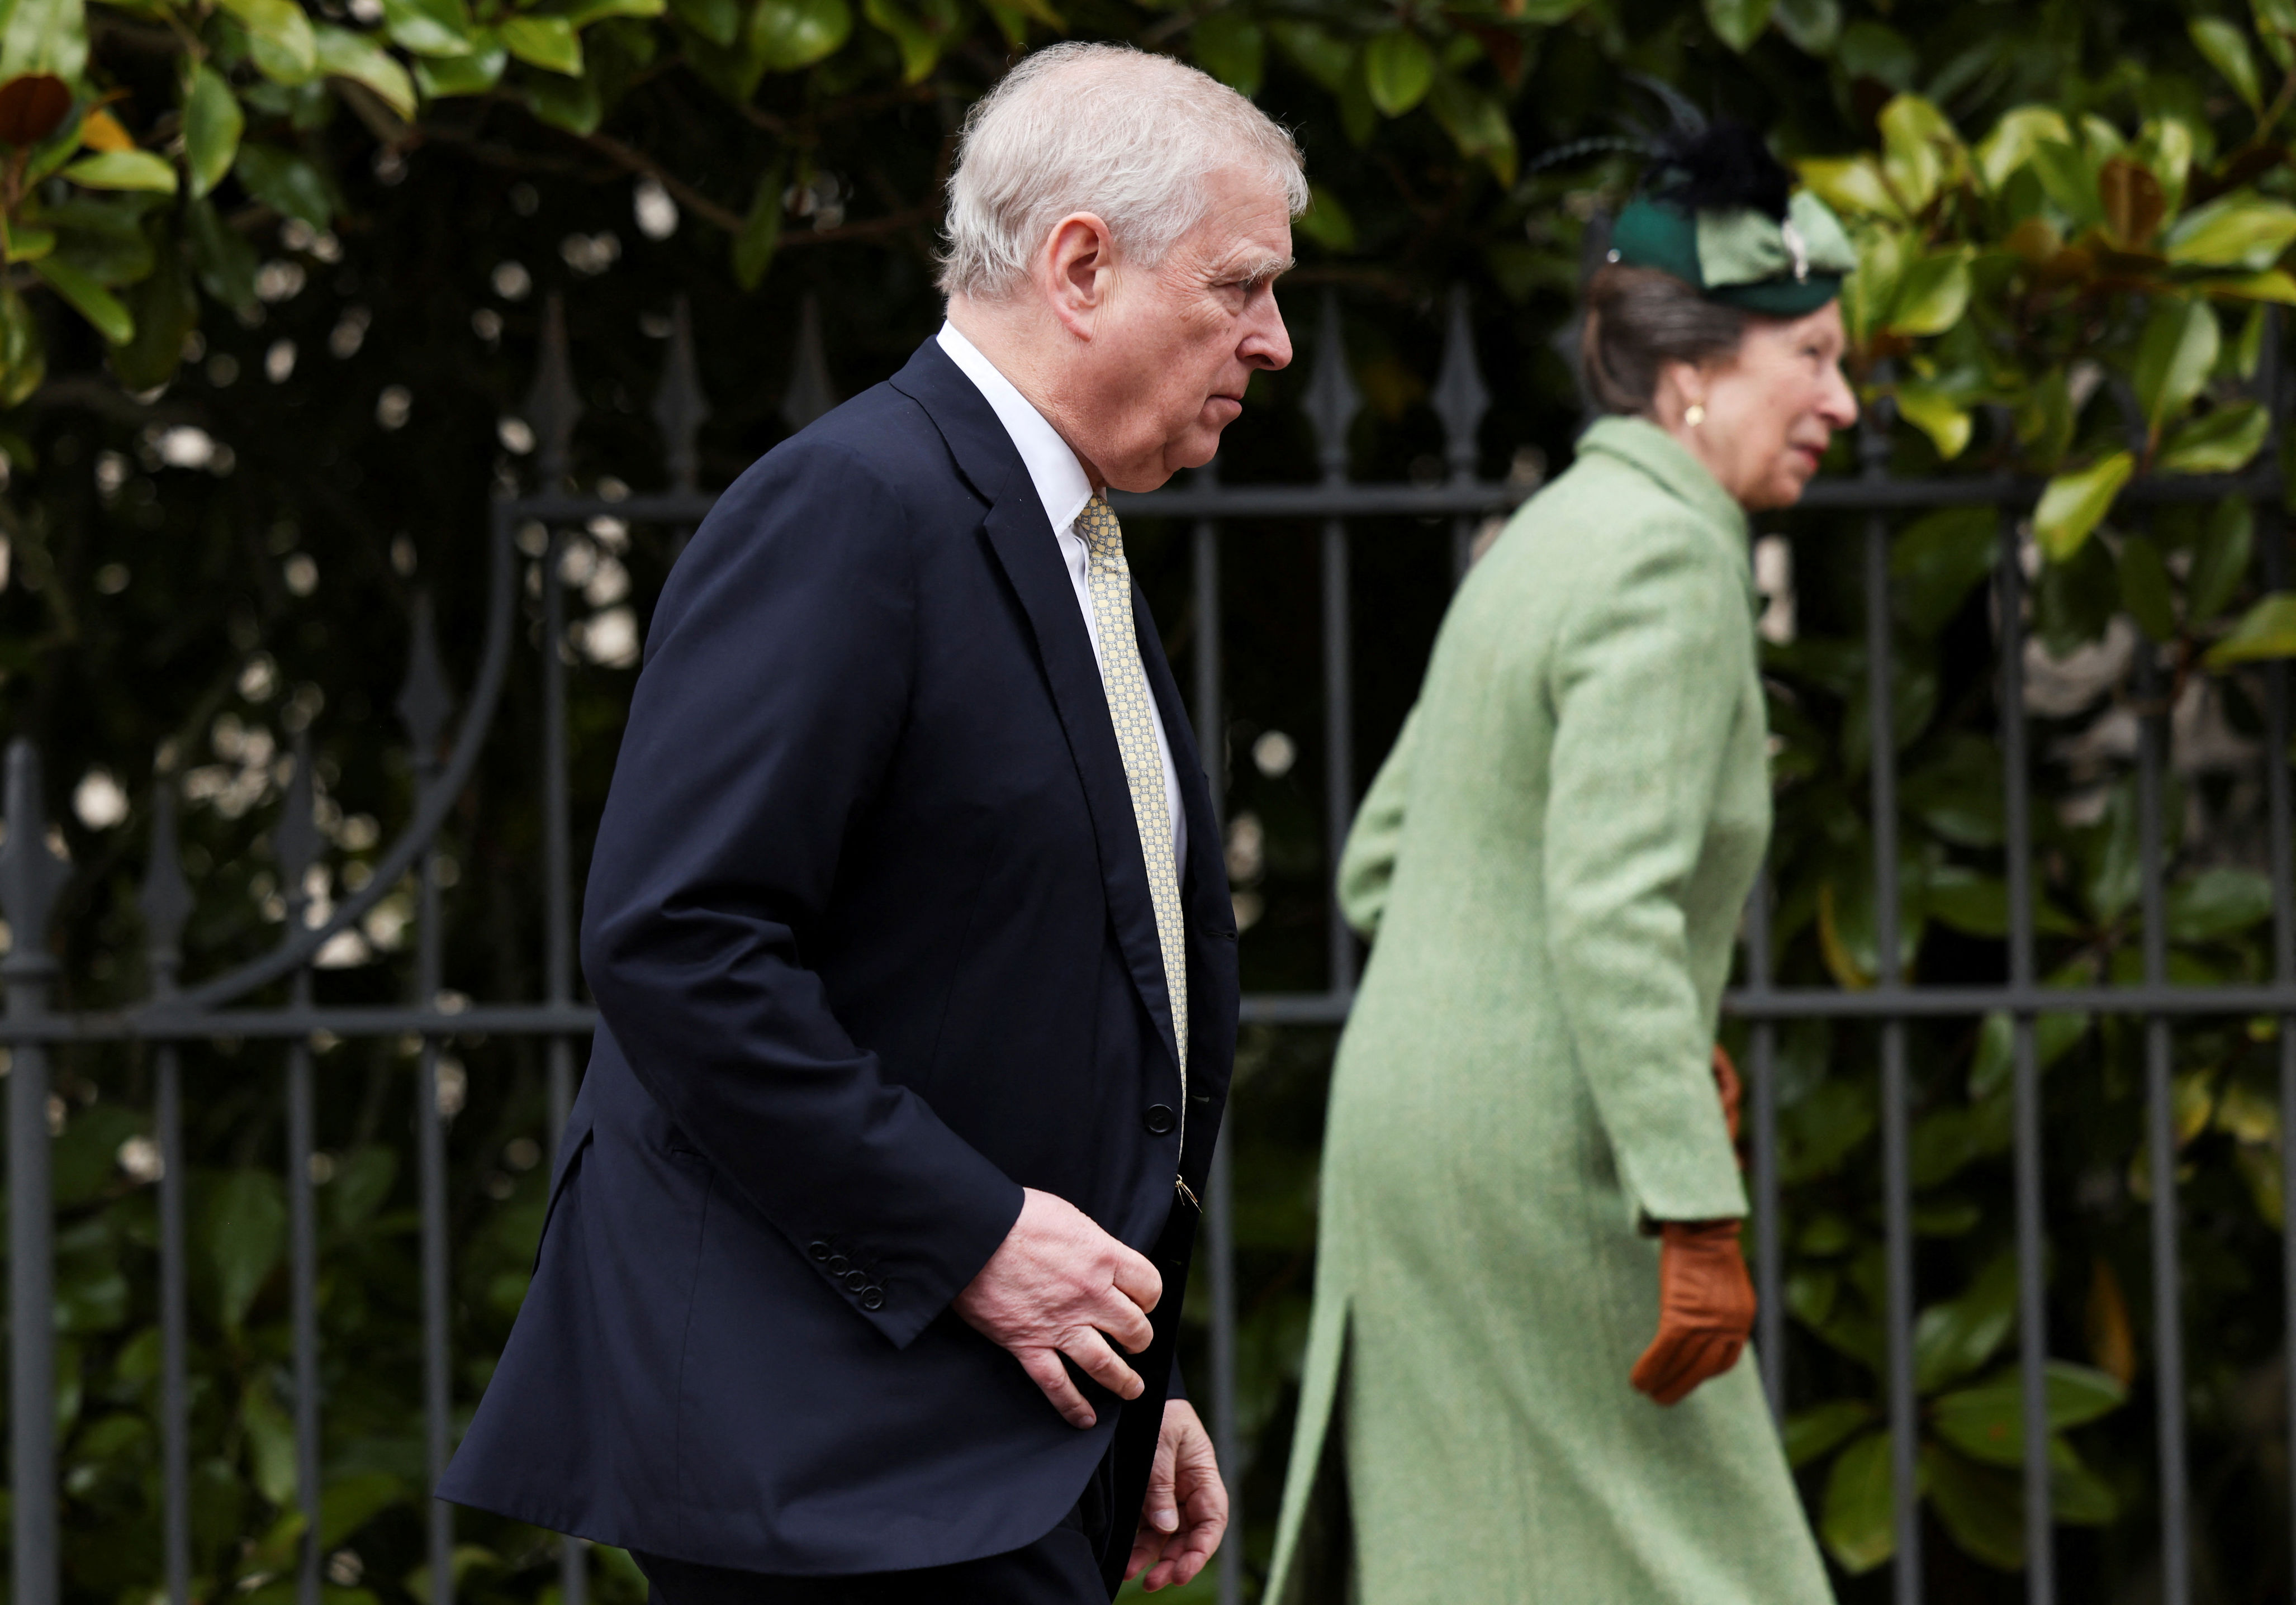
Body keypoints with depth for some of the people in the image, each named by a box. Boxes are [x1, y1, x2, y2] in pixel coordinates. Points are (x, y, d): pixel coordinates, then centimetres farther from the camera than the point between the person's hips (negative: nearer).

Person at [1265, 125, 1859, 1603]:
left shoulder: (1553, 543, 14)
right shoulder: (1666, 560, -15)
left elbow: (1383, 871, 19)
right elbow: (1610, 911, -25)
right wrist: (1697, 1223, -25)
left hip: (1422, 1136, 9)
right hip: (1542, 1168, -9)